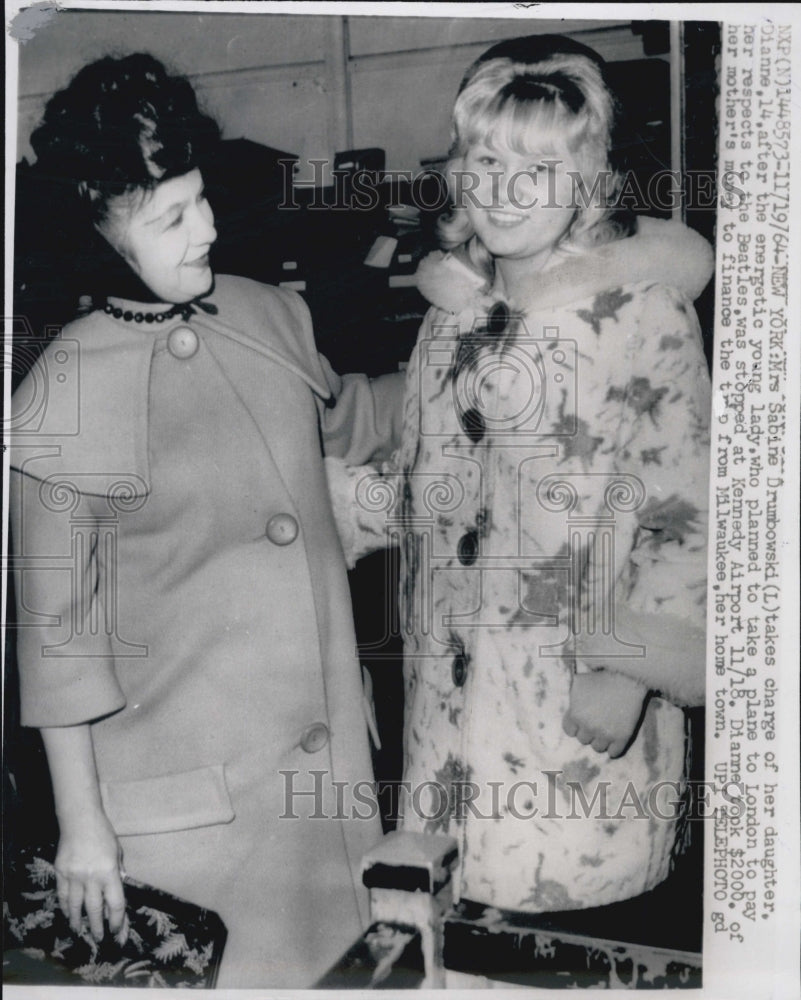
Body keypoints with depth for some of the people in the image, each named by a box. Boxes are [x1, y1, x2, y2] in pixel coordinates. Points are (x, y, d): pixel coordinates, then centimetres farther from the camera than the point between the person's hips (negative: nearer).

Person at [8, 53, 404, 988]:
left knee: (315, 955, 17)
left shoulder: (273, 314, -1)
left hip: (326, 742, 5)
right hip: (185, 787, -4)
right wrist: (80, 823, -5)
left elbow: (345, 417, 21)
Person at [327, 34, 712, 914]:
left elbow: (684, 512, -9)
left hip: (583, 707, -5)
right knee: (465, 913, 10)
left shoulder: (642, 312, -8)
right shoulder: (453, 313, 11)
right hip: (452, 696, 6)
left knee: (570, 885, -1)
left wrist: (631, 670, -16)